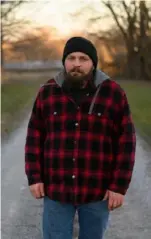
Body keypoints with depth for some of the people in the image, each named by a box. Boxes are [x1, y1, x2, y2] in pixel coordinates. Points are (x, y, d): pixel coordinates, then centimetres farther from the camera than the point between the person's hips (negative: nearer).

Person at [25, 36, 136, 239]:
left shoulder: (114, 94, -7)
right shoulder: (48, 92, -2)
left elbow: (126, 142, -7)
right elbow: (35, 137, 2)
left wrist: (119, 186, -11)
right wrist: (34, 177, -4)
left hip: (97, 190, -1)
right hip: (57, 188, 1)